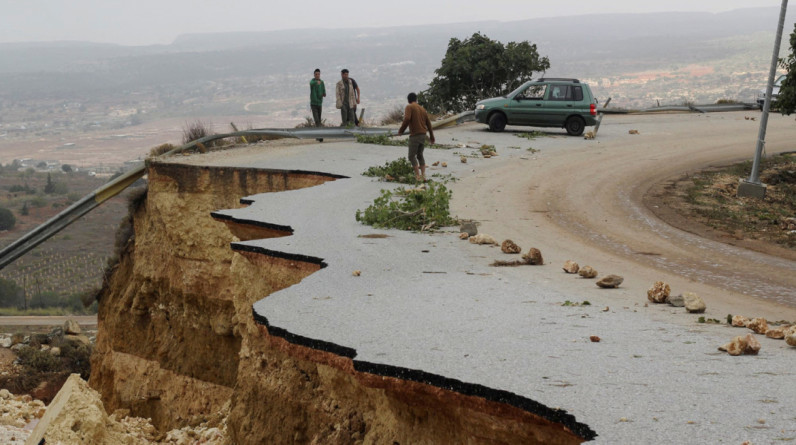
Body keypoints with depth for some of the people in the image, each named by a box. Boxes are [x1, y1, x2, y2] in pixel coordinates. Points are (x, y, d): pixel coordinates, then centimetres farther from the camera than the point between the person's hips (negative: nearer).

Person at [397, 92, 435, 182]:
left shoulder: (409, 107, -4)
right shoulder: (422, 109, 17)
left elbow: (407, 119, -20)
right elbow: (428, 123, 19)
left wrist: (401, 130, -8)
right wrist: (431, 136, 26)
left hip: (414, 135, -7)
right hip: (423, 135, 7)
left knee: (412, 156, -1)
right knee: (420, 155, 16)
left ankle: (418, 176, -8)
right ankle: (423, 175, 9)